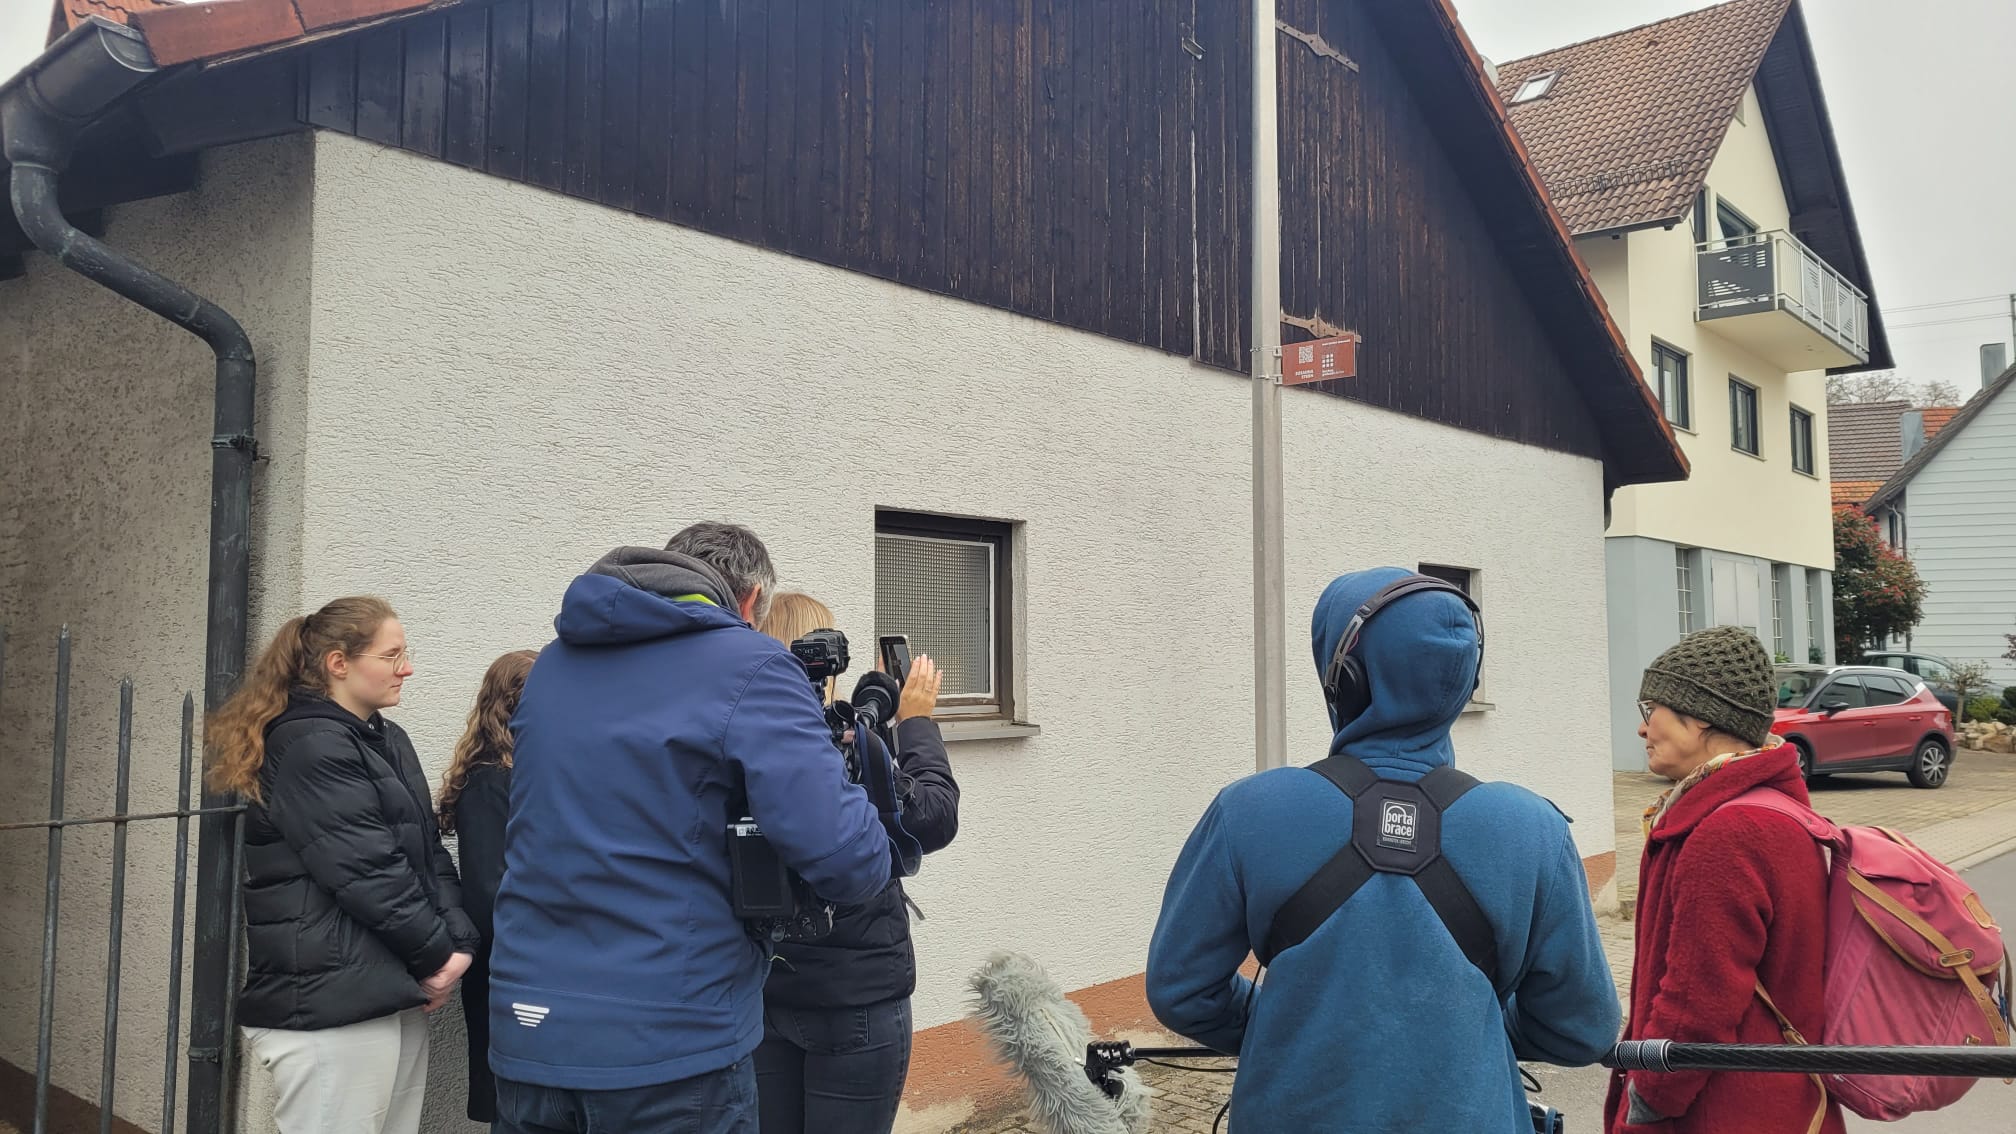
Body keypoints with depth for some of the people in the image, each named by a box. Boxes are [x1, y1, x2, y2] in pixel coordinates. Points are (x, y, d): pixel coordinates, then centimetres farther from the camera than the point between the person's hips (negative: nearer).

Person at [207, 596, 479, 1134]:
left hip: (395, 995, 9)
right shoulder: (309, 746, -12)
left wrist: (458, 943, -3)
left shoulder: (389, 741, 15)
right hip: (331, 1004, -9)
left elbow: (429, 852, 12)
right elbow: (366, 872, -17)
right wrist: (436, 955, -9)